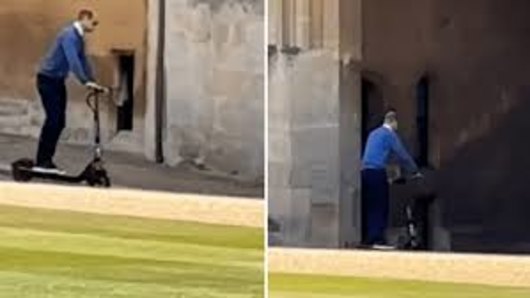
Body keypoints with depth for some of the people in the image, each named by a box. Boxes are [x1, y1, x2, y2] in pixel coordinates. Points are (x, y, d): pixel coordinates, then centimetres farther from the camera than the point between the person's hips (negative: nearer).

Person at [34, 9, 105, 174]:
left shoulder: (79, 38, 11)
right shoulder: (69, 35, -20)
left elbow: (83, 61, 17)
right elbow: (72, 60, -31)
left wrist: (93, 82, 10)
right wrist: (86, 82, -36)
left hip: (57, 81, 10)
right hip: (48, 79, -9)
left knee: (59, 121, 6)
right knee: (53, 119, -13)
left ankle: (47, 161, 11)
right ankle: (41, 163, -11)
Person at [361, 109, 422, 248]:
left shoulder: (374, 133, 21)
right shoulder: (390, 134, -3)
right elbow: (402, 155, -2)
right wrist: (415, 172, 9)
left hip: (365, 172, 8)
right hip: (377, 173, -8)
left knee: (368, 207, 9)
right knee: (380, 207, -5)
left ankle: (367, 239, 9)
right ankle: (377, 240, -9)